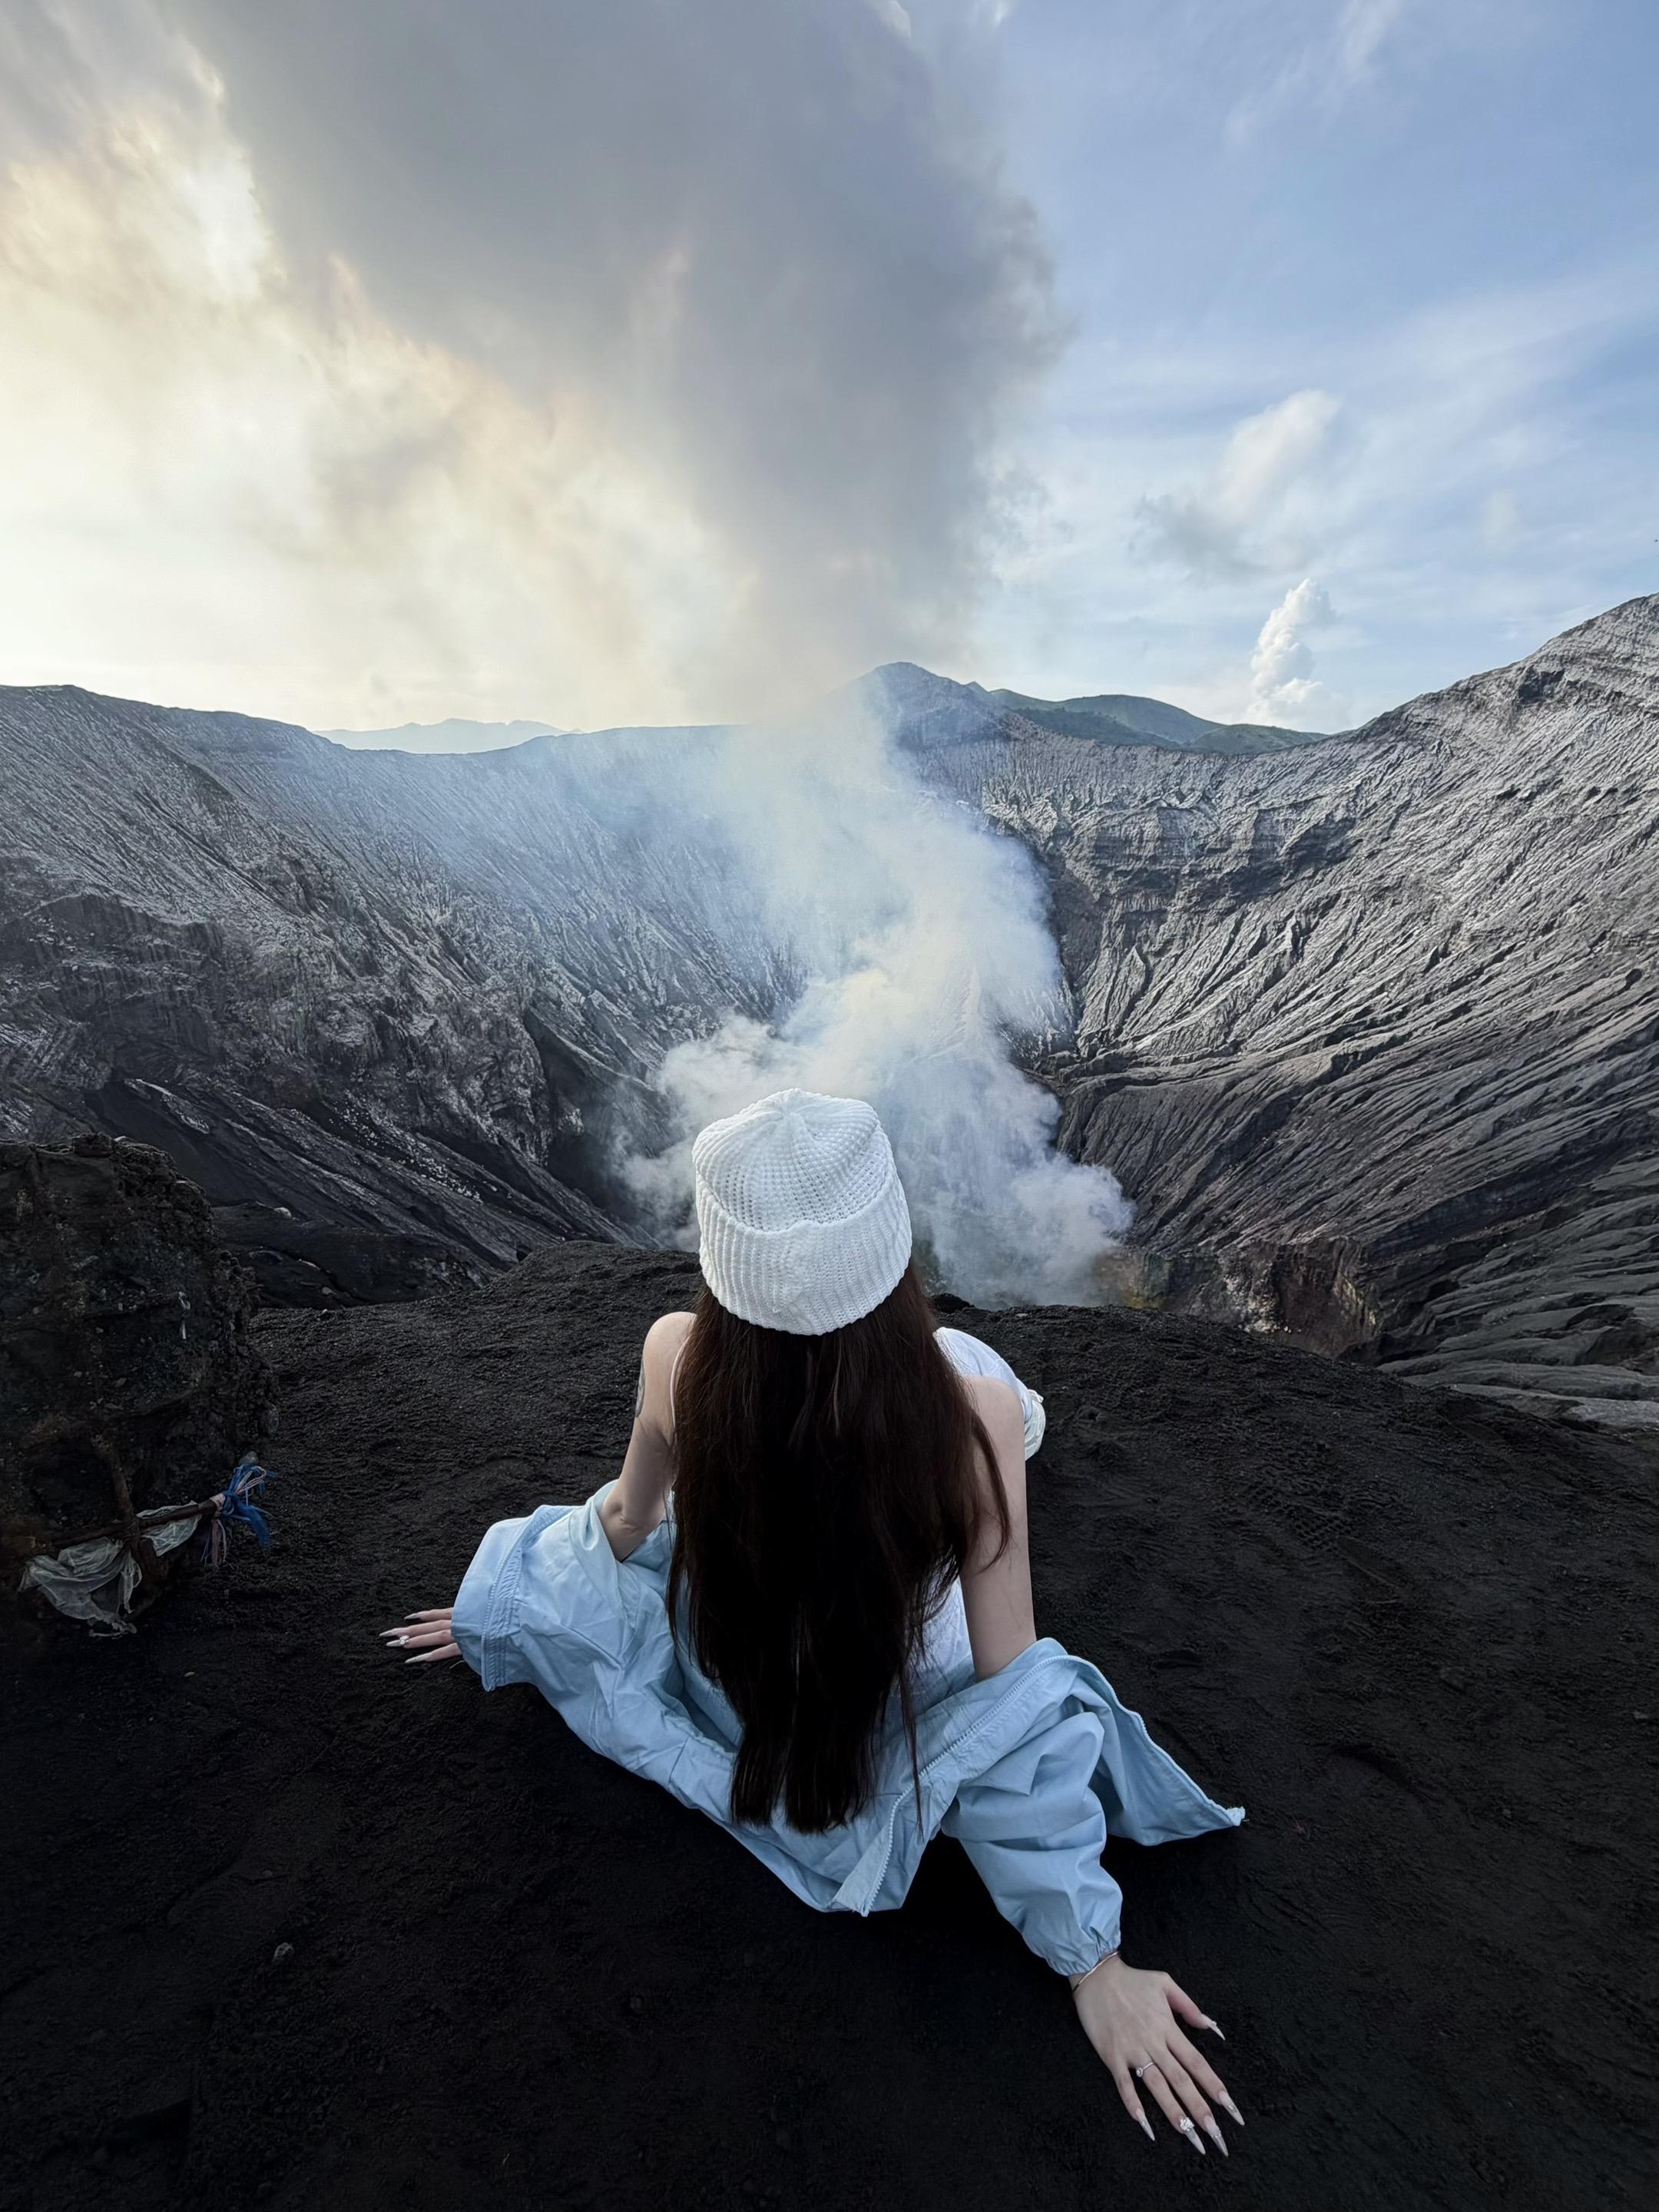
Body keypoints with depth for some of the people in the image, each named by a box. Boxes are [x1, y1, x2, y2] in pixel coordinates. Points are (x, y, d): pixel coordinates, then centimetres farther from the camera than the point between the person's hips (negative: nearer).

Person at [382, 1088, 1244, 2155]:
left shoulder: (677, 1355, -32)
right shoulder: (972, 1406, -37)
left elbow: (626, 1520, -12)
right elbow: (1013, 1679, -27)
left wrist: (509, 1600, 11)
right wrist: (1096, 1963, -10)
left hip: (726, 1682, 2)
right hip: (891, 1707, -1)